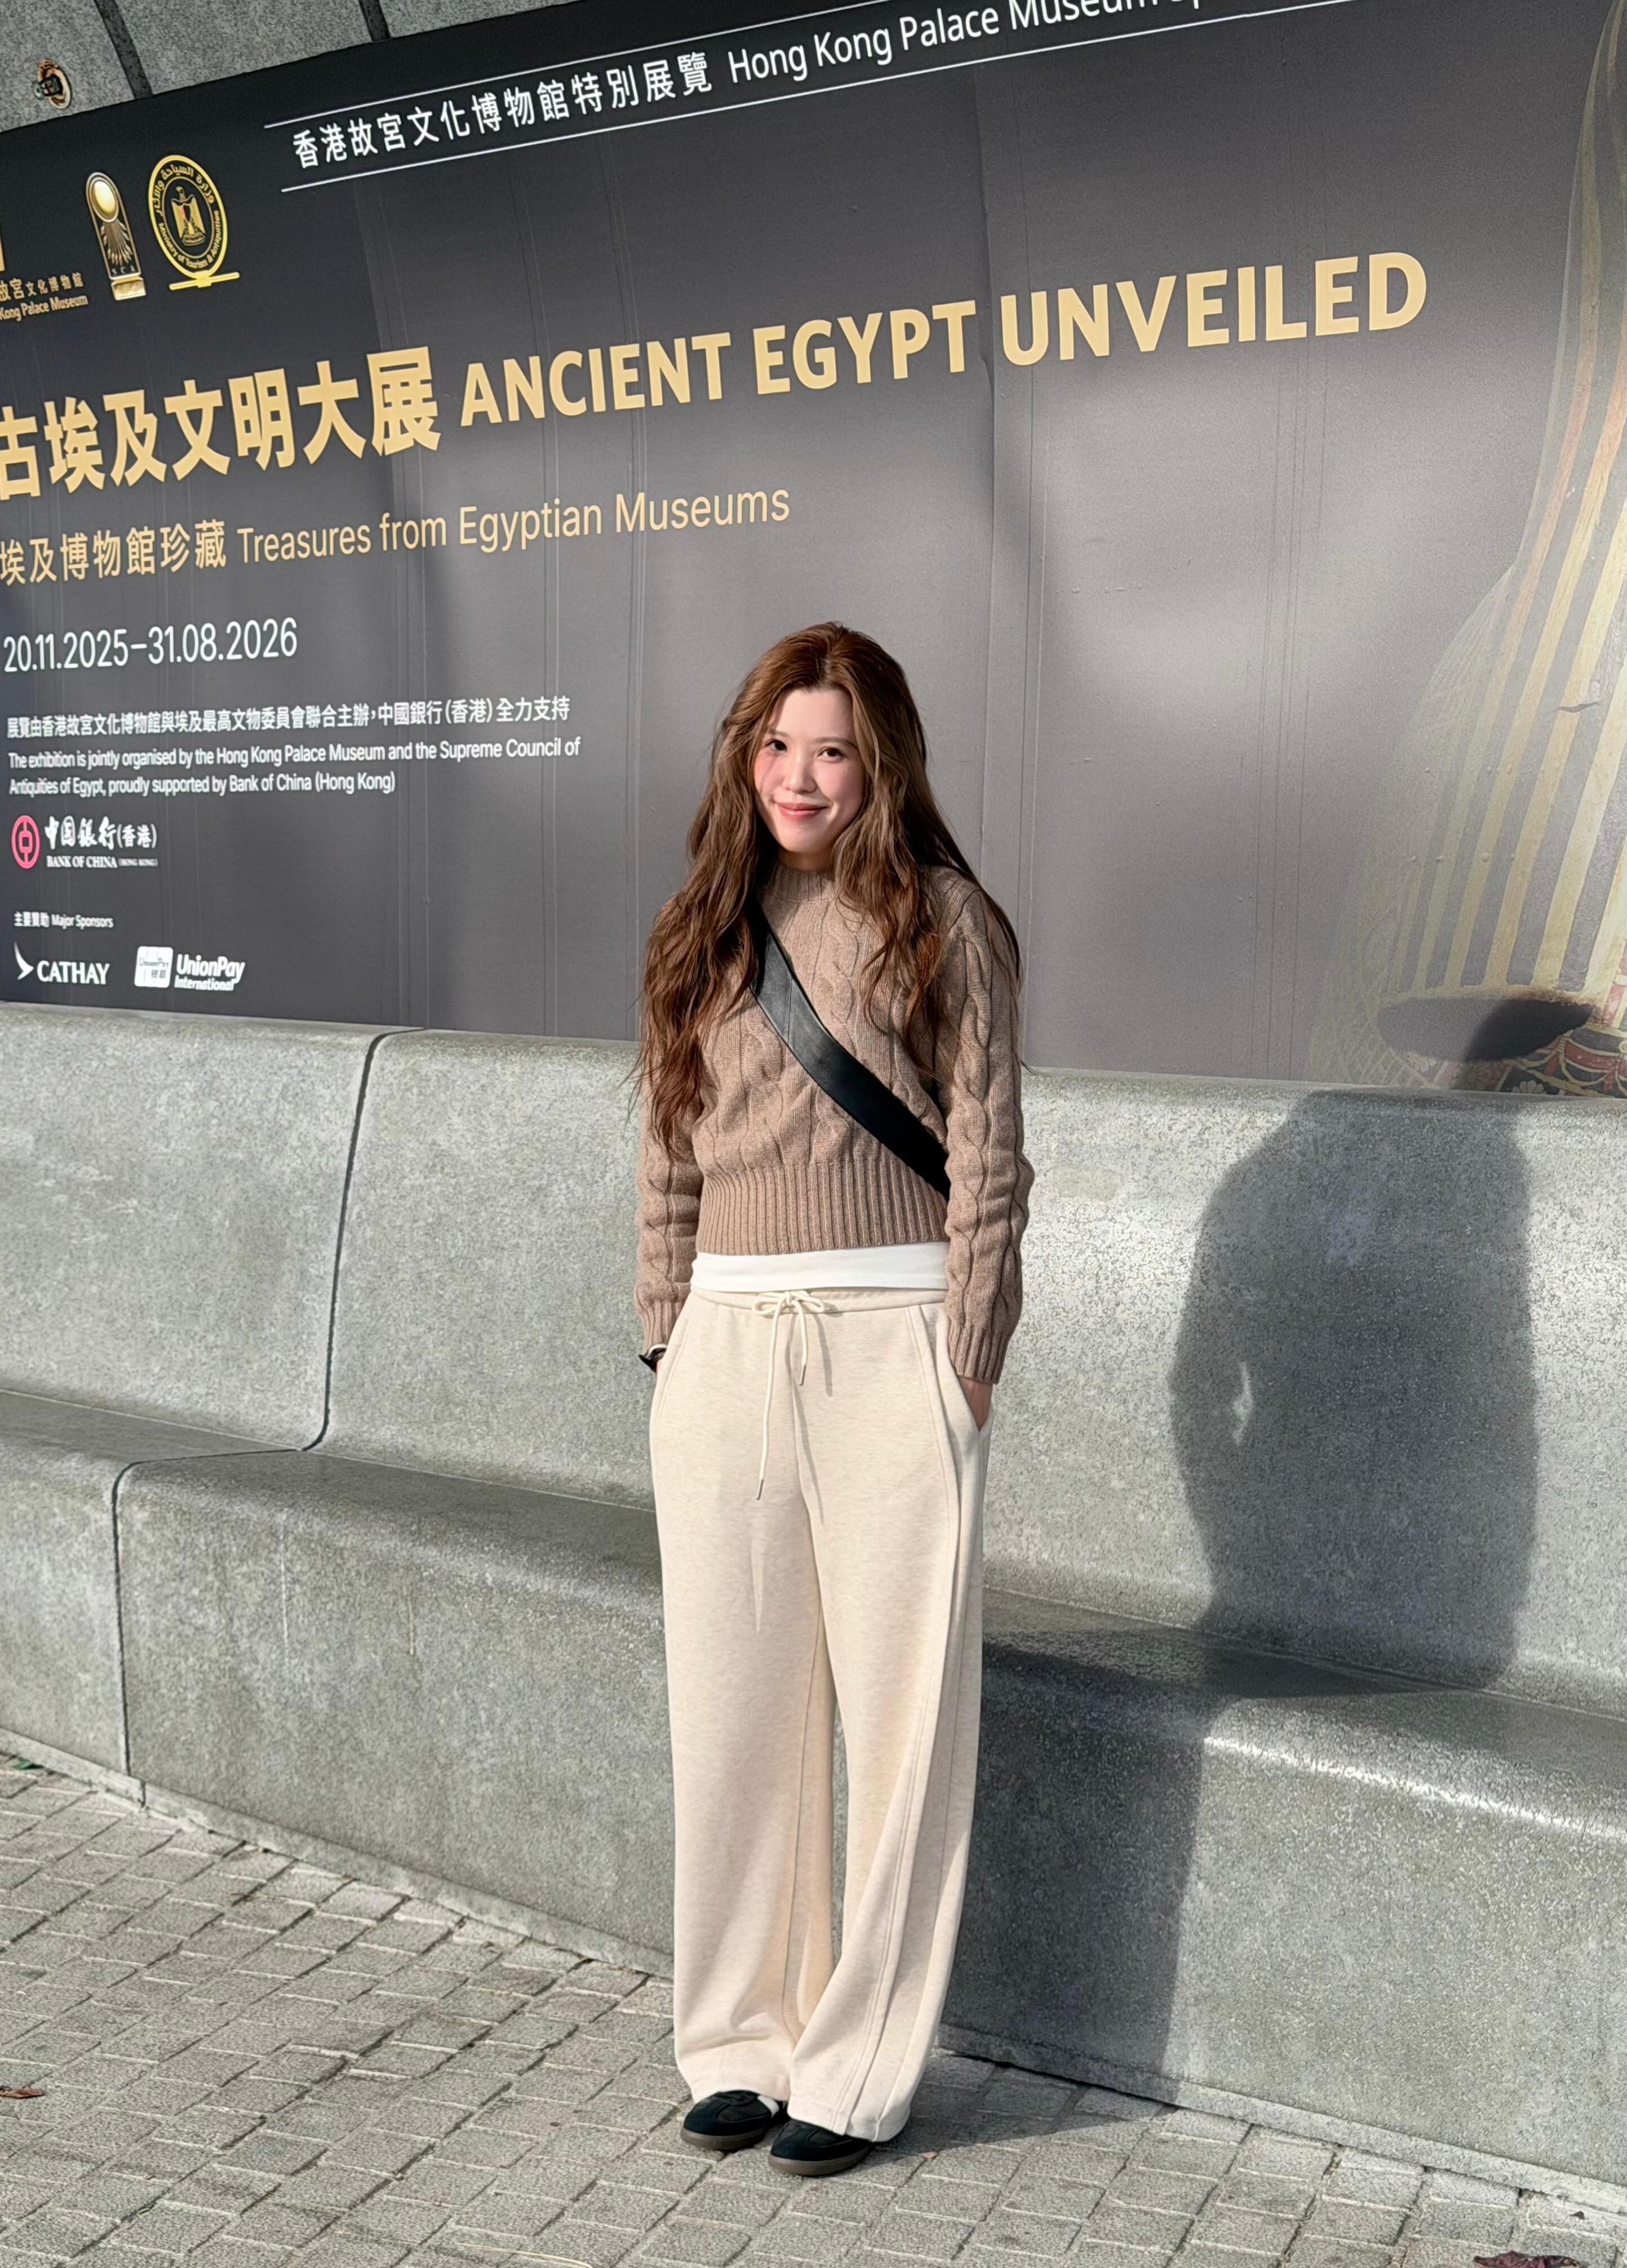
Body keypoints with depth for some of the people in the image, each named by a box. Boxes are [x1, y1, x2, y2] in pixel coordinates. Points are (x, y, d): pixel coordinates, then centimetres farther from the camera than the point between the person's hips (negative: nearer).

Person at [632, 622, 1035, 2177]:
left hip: (890, 1345, -4)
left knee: (900, 1707, 3)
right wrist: (668, 1342, 7)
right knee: (733, 1701, 9)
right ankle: (739, 2037, 24)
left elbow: (985, 1157, -2)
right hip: (725, 1350, 4)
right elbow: (667, 1158, 13)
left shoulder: (943, 922, 0)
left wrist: (964, 1368, -6)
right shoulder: (699, 931, 12)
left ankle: (859, 2065, 17)